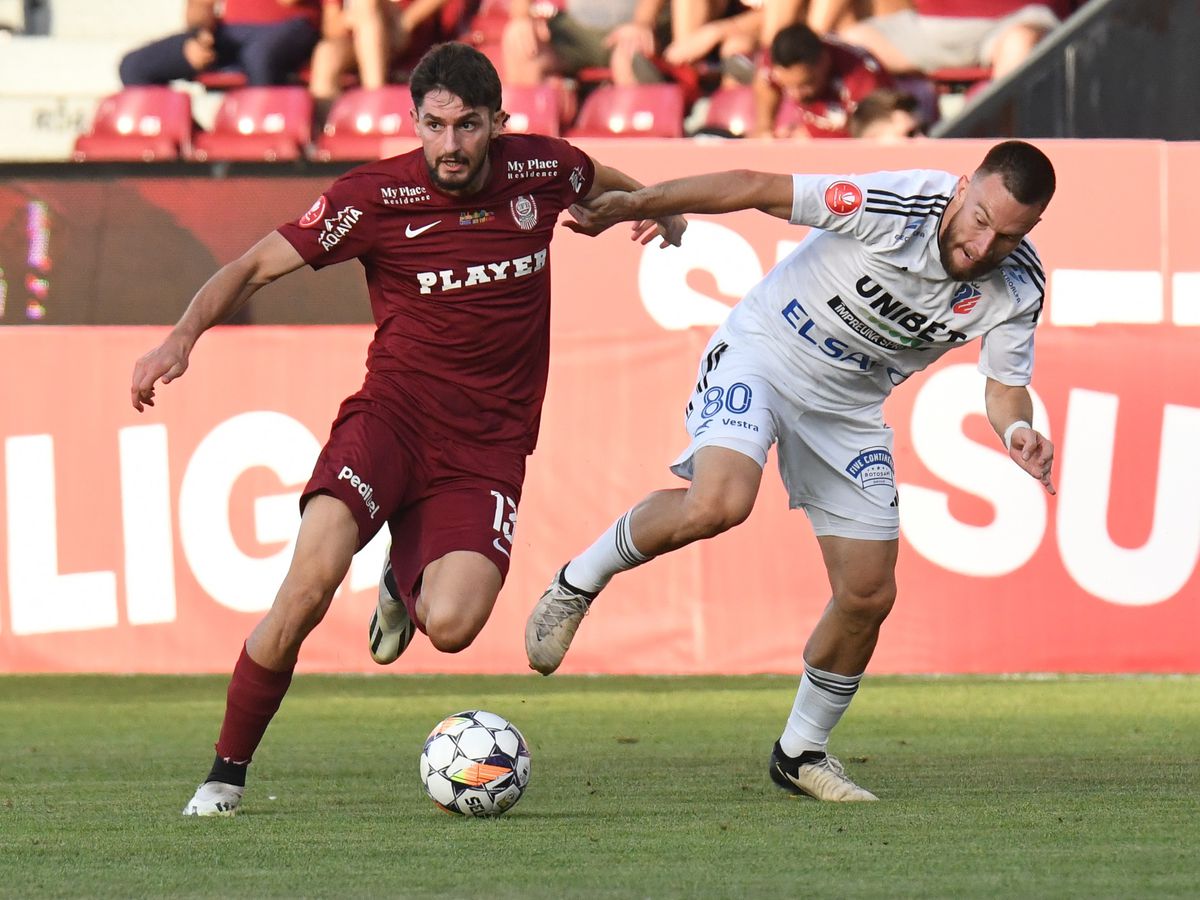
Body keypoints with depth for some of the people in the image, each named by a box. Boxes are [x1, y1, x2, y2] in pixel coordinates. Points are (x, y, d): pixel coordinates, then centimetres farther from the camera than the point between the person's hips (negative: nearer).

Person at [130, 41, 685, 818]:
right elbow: (255, 268, -3)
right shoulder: (374, 198, -7)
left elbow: (610, 185, 27)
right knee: (312, 581, -28)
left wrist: (663, 212, 8)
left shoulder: (542, 171, 1)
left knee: (452, 627, -23)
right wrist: (184, 338, -18)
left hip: (489, 444, 1)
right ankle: (227, 774, -9)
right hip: (393, 414, -1)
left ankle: (408, 581, 19)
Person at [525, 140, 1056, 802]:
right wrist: (633, 205, -26)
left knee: (869, 595, 3)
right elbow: (754, 189, -23)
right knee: (719, 503, -33)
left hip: (849, 407, 5)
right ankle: (578, 583, -6)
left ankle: (800, 753, 25)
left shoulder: (1017, 287, -14)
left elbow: (1004, 390, -2)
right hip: (762, 352, -5)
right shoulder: (898, 206, -28)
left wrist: (1017, 432, -27)